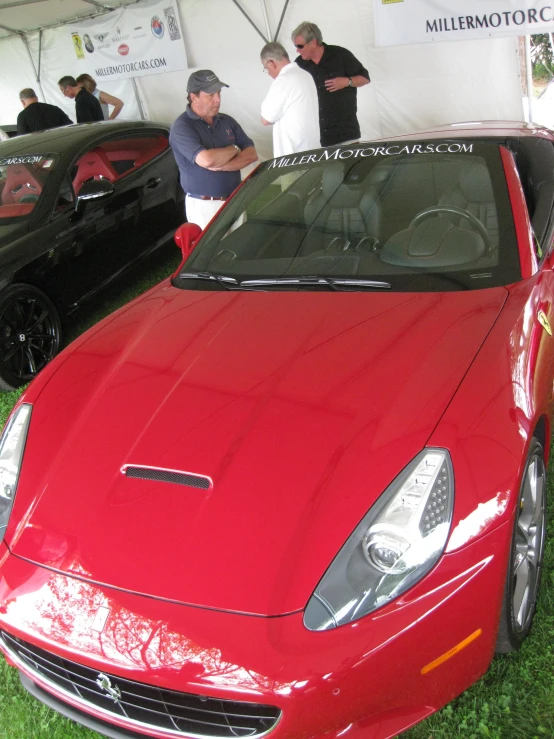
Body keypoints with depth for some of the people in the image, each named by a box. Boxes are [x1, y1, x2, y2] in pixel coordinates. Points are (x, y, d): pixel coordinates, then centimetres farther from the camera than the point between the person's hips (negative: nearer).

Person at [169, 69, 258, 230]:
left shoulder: (227, 121, 8)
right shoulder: (182, 127, -12)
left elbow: (251, 154, 1)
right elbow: (207, 160, -27)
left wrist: (222, 166, -16)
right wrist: (234, 149, -8)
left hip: (235, 201, 6)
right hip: (204, 206, -6)